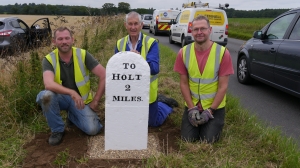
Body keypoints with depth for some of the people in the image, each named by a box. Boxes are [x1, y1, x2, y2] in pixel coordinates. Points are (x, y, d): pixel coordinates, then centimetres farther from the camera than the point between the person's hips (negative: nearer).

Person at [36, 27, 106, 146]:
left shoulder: (83, 55, -13)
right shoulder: (49, 59, -13)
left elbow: (104, 76, -14)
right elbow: (48, 84, -31)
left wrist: (95, 101, -13)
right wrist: (72, 92, -45)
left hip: (81, 98, 0)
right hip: (60, 97, 0)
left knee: (93, 129, -20)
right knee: (45, 95, -34)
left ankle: (72, 116, 16)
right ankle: (57, 130, -7)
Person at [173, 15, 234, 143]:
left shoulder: (222, 53, -14)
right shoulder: (184, 52, -7)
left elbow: (223, 86, -11)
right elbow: (184, 83, -3)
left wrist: (210, 111, -14)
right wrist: (191, 108, -10)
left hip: (214, 106, -2)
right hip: (192, 105, 2)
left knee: (208, 140, -8)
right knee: (187, 138, -5)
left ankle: (217, 123, 24)